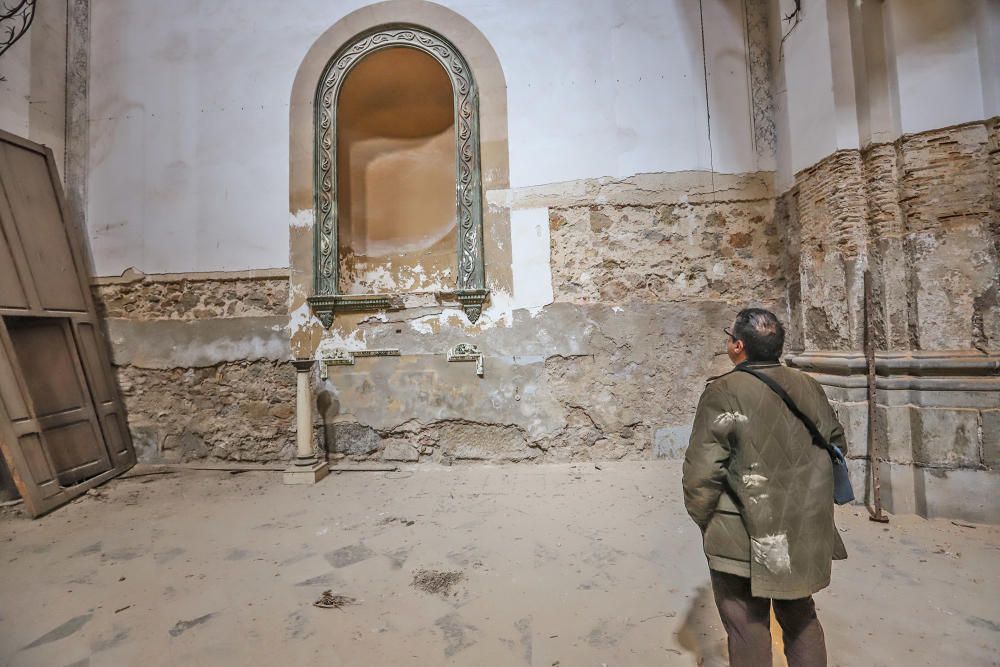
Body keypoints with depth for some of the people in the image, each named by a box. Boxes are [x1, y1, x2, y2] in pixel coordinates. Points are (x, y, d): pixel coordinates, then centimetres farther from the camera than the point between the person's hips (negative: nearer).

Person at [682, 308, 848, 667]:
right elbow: (837, 444, 12)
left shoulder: (725, 391, -21)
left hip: (746, 540, -6)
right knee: (801, 619, 26)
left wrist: (703, 518, -3)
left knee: (749, 632, 12)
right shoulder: (810, 387, -1)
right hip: (804, 534, 6)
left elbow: (702, 470, -20)